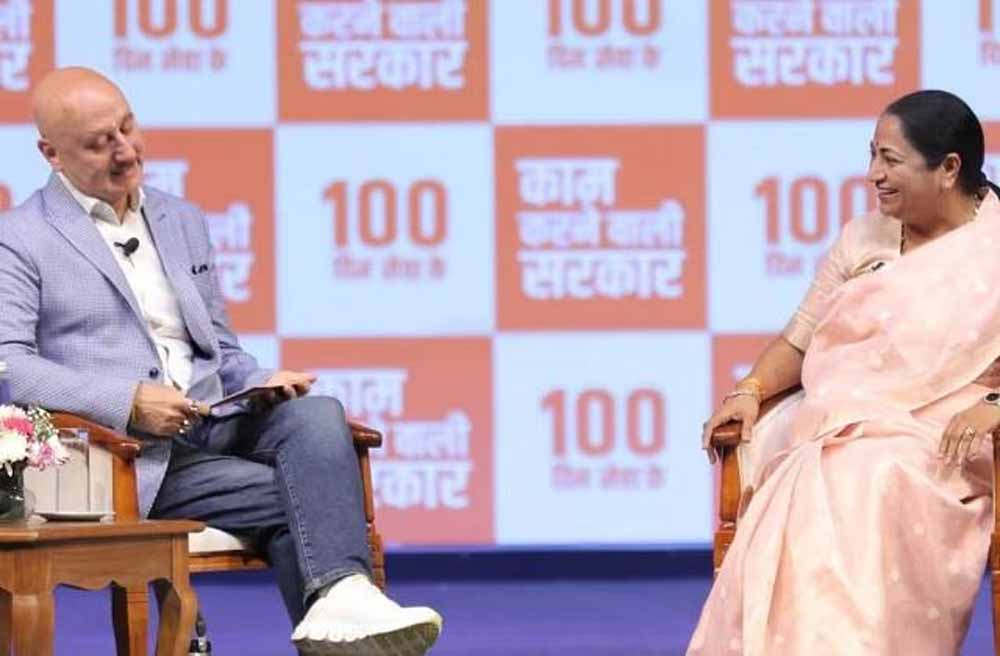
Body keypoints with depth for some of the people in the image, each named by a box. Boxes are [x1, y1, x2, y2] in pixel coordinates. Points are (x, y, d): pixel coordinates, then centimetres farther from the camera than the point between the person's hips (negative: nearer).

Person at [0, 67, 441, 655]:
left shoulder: (182, 221, 22)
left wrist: (262, 383, 1)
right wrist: (129, 401, -23)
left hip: (217, 426, 5)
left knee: (317, 413, -27)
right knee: (295, 497, -25)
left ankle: (340, 598, -42)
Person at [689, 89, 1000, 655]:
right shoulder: (862, 239, 19)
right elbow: (800, 342, 20)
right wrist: (752, 391, 2)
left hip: (941, 445, -4)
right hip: (836, 431, 4)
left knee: (867, 488, -37)